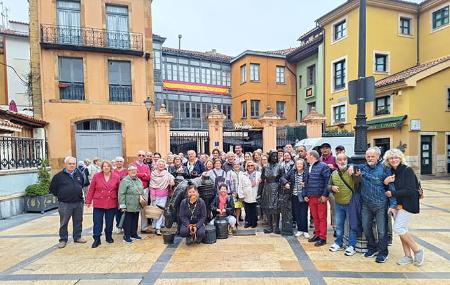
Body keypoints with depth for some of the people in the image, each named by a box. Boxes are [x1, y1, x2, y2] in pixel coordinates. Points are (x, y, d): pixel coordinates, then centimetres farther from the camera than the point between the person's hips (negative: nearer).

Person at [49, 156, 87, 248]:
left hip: (78, 203, 4)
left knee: (78, 221, 12)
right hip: (65, 204, -4)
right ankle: (63, 240, 20)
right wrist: (60, 196, 1)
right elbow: (52, 189, 1)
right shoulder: (59, 176, -6)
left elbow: (83, 184, 23)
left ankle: (77, 237, 25)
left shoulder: (79, 174, 7)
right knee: (64, 223, 7)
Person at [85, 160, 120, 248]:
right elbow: (91, 189, 1)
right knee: (97, 222, 3)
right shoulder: (96, 176, -2)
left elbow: (118, 190, 3)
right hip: (98, 204, -1)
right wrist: (88, 201, 0)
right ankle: (97, 239, 16)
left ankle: (109, 237, 30)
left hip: (111, 204, 1)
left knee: (109, 222, 12)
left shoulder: (116, 177, -1)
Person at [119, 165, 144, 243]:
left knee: (135, 221, 16)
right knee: (128, 221, 2)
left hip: (137, 206, 7)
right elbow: (121, 194, -15)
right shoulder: (125, 181, -12)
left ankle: (134, 234, 29)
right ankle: (126, 236, 13)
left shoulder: (139, 180, 12)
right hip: (129, 206, -7)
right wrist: (122, 205, -18)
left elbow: (142, 192, 21)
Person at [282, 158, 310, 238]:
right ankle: (299, 230, 24)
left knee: (303, 214, 0)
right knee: (296, 213, 10)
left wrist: (305, 184, -23)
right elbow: (283, 178, 6)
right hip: (295, 196, 4)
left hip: (303, 196, -4)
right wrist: (286, 183, -11)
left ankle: (305, 231, 15)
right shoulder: (292, 172, 4)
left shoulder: (306, 172, -8)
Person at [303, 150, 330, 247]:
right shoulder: (308, 167, 15)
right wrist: (305, 194, 13)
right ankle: (317, 234, 25)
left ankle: (322, 238, 9)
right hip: (311, 197, 7)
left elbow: (327, 181, -14)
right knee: (315, 217, 13)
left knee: (322, 217, 1)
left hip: (320, 197, -7)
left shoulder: (323, 166, -9)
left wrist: (325, 195, -17)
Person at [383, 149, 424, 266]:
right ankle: (408, 256, 22)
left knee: (398, 228, -9)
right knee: (402, 229, 10)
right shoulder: (391, 172, 4)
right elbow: (387, 190, 3)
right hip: (398, 204, 7)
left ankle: (417, 250, 12)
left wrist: (392, 193, -15)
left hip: (408, 204, -6)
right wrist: (385, 183, -18)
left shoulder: (407, 170, -14)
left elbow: (410, 191, -19)